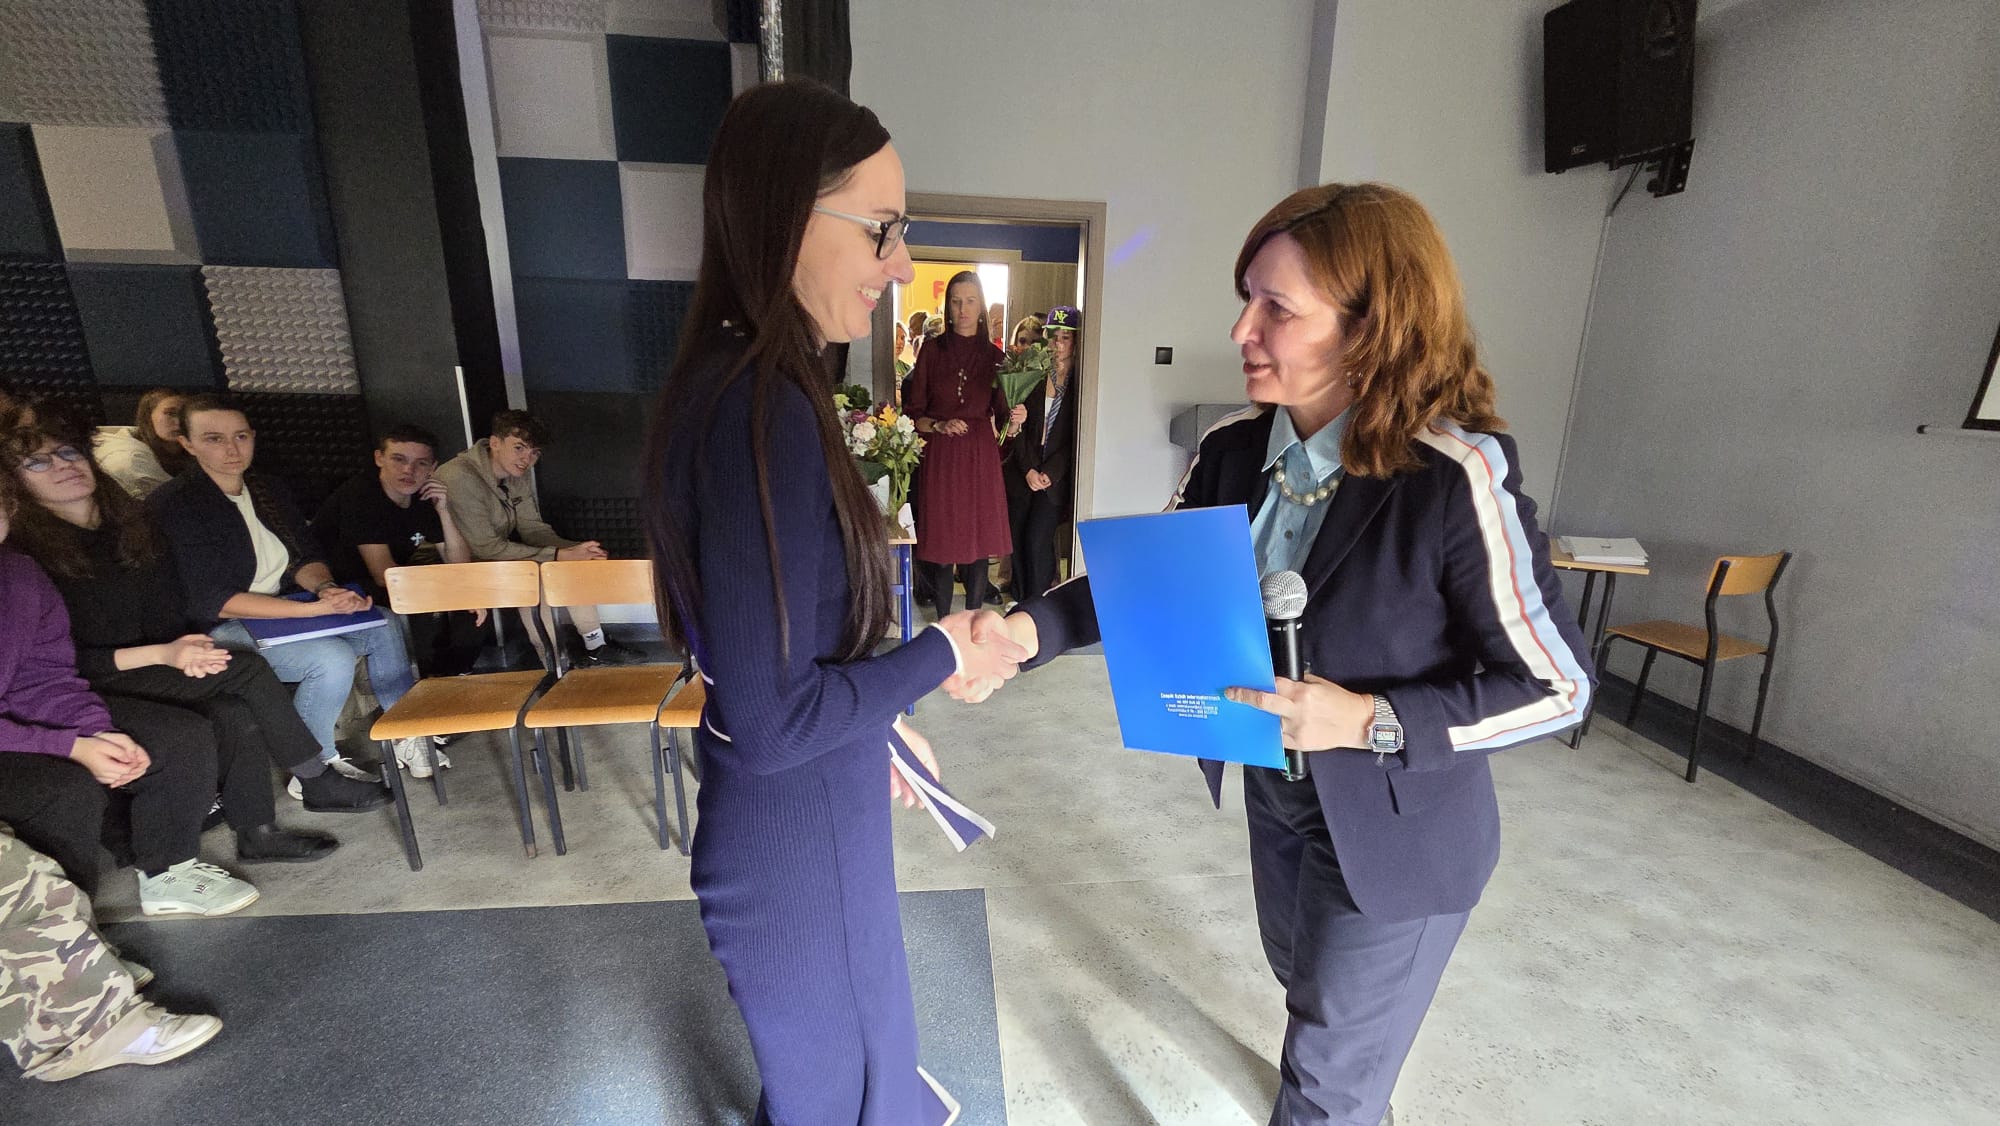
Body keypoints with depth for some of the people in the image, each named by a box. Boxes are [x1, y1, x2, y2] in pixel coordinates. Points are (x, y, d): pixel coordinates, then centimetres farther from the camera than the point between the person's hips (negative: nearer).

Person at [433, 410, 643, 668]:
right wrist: (559, 556, -31)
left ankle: (595, 646, 0)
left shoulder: (517, 474, -1)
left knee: (576, 561, -4)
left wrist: (577, 550, -19)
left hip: (498, 556, 8)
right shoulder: (460, 477, -27)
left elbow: (532, 528, 0)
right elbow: (486, 548, -29)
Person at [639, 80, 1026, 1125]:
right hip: (795, 831, -8)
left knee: (845, 1038, 34)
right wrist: (943, 654, -15)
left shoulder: (744, 383, 2)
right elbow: (770, 719, -28)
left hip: (803, 811, 9)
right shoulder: (760, 411, -29)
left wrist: (883, 726, 15)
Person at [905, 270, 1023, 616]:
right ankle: (943, 621, 17)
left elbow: (1003, 424, 4)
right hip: (940, 456, -1)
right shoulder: (932, 352, 3)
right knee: (940, 539, 3)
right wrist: (939, 426, -15)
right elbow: (913, 413, 2)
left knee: (979, 539, 3)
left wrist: (1015, 421, -17)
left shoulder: (995, 357, 6)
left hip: (980, 457, 1)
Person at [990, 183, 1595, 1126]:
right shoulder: (1233, 451, -12)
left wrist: (1372, 722, -32)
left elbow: (1556, 686, -20)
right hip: (1275, 798, 6)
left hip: (1395, 832, -6)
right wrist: (1031, 628, -18)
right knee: (1309, 997, 33)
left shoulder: (1457, 476, -29)